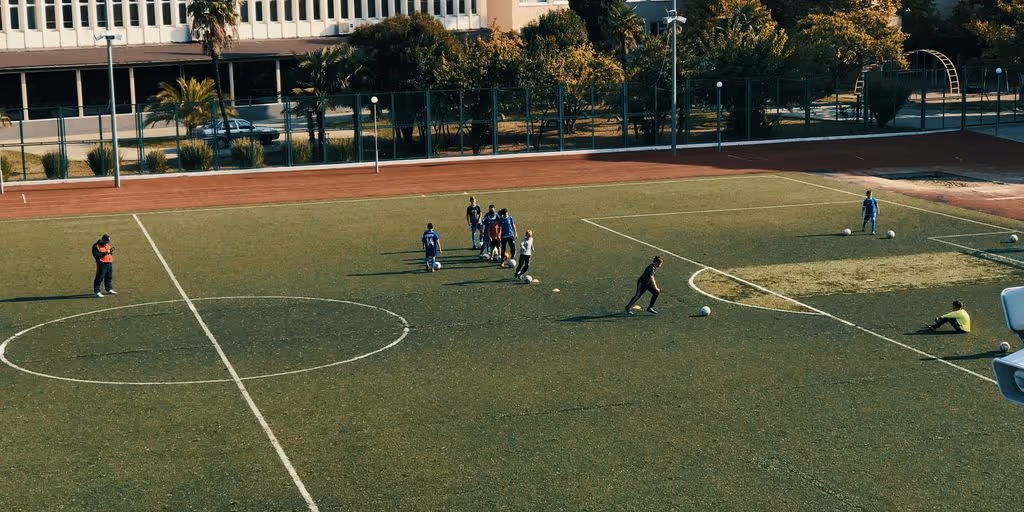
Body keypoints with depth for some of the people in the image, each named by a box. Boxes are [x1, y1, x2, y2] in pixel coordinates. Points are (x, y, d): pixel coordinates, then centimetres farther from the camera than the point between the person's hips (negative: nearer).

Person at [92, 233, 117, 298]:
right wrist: (105, 253, -24)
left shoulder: (107, 245, 16)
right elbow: (96, 255, -20)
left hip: (109, 263, 8)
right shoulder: (96, 246, -10)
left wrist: (111, 251, 0)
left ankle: (109, 289, 31)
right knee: (99, 278, -8)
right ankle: (96, 292, -7)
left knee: (109, 277, 17)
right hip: (102, 264, -8)